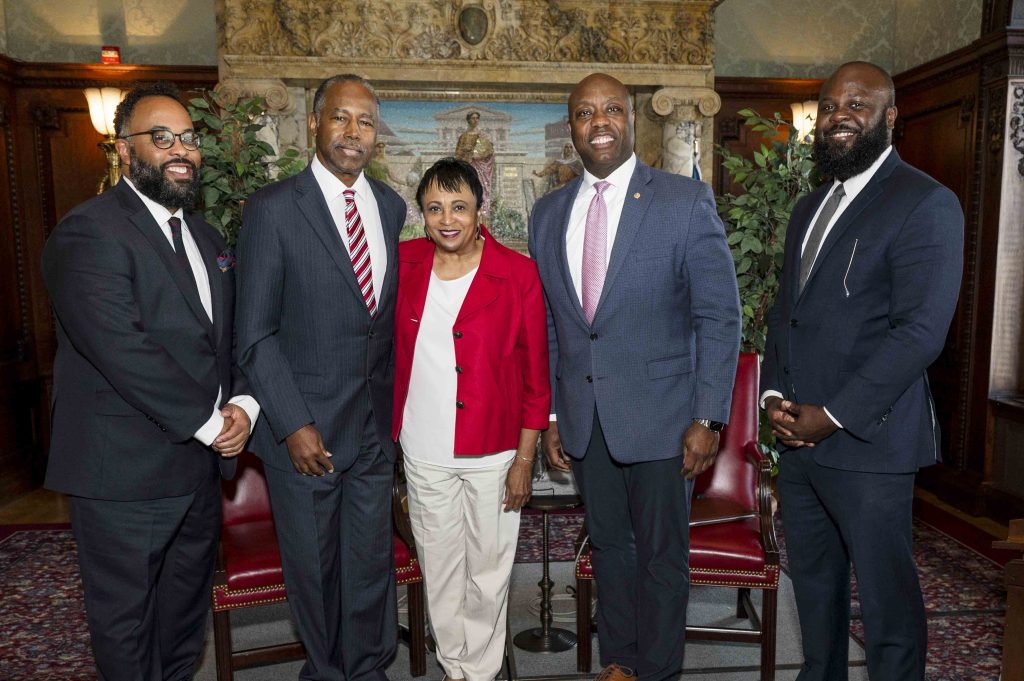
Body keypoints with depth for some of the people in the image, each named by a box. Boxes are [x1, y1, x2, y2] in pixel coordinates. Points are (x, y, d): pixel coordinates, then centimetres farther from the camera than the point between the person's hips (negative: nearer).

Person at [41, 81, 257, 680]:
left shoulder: (207, 237, 13)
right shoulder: (88, 234, -14)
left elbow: (233, 334, 15)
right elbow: (123, 350, -24)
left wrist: (243, 404, -4)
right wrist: (209, 421, -17)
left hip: (201, 467, 7)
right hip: (125, 474, -7)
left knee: (186, 611, 21)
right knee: (126, 620, 11)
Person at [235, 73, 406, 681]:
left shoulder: (392, 206, 6)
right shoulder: (273, 208, -8)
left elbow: (392, 314, 9)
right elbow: (256, 334, -9)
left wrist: (398, 402, 5)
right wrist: (294, 425, -14)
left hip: (376, 422, 4)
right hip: (306, 425, -3)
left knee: (372, 561, 15)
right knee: (313, 564, 14)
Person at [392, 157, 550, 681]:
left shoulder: (518, 274, -10)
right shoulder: (404, 264, -2)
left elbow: (536, 374, -6)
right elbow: (392, 348, 11)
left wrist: (525, 459, -6)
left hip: (493, 452, -2)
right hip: (423, 452, 3)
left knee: (488, 569, 13)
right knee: (439, 567, 17)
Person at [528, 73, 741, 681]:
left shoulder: (687, 201, -7)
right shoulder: (549, 213, 7)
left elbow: (719, 318, -8)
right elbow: (550, 326, 11)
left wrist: (707, 419, -13)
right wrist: (551, 415, 8)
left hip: (659, 413, -4)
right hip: (583, 418, 4)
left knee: (662, 554, 10)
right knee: (609, 543, 18)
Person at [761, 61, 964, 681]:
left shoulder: (926, 204, -8)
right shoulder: (810, 209, 17)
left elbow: (920, 331, -16)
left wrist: (834, 415, -16)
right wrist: (775, 394, 3)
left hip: (866, 440, -7)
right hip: (798, 436, 7)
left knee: (887, 600, 6)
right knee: (814, 584, 19)